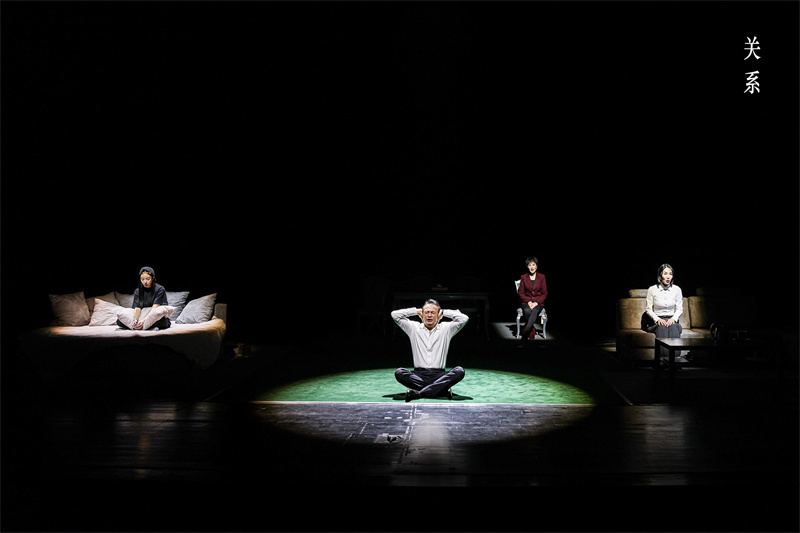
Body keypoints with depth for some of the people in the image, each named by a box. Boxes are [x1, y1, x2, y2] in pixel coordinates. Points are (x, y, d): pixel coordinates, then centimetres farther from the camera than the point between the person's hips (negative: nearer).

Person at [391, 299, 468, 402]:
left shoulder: (446, 329, 13)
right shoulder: (414, 328, 14)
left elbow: (464, 318, 1)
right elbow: (395, 314, 9)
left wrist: (443, 312, 11)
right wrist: (416, 311, 14)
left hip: (439, 375, 0)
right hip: (418, 375, 0)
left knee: (459, 371, -30)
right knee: (399, 372, -30)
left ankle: (418, 393, -40)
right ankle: (443, 388, -29)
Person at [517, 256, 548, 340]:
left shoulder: (541, 277, 3)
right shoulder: (524, 277, 5)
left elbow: (544, 293, 4)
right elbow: (521, 293, 6)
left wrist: (536, 302, -12)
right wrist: (529, 301, -10)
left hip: (538, 302, -1)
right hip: (527, 302, 1)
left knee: (535, 311, -36)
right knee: (527, 311, -35)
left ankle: (525, 331, -41)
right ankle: (532, 330, -20)